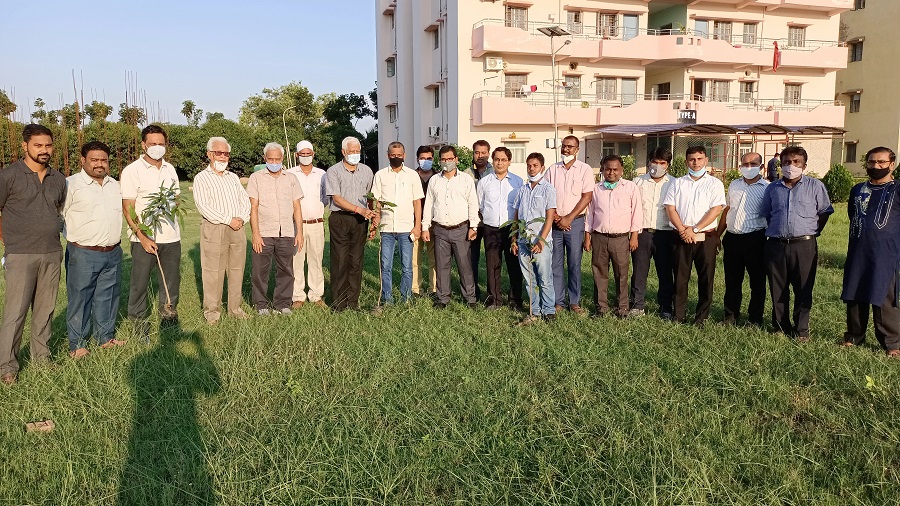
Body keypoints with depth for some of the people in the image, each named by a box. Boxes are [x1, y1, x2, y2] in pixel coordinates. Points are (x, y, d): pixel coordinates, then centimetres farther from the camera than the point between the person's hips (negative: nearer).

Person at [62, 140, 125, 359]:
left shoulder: (115, 185, 13)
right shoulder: (71, 184, -6)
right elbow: (58, 216, -5)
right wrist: (74, 236, -5)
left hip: (113, 253, 6)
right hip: (83, 254, -5)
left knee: (108, 297, 14)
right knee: (79, 298, 3)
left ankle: (106, 337, 27)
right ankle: (77, 344, 14)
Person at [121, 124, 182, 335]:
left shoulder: (170, 169, 12)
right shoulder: (132, 171, -4)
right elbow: (127, 209, -8)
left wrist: (172, 204, -2)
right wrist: (142, 236, -17)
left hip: (171, 237, 5)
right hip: (144, 238, -4)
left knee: (172, 281, 10)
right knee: (140, 284, 3)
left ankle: (169, 315, 26)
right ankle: (139, 324, 17)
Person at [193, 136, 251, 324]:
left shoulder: (233, 177, 19)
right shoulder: (201, 178, 1)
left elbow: (245, 201, 14)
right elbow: (203, 206, -10)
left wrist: (242, 219, -5)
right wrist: (228, 220, -14)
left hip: (237, 229, 5)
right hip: (214, 229, -5)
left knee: (237, 270, 7)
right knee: (213, 272, -3)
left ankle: (235, 308, 17)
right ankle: (212, 310, 7)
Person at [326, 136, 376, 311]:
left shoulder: (366, 171, 12)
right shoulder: (333, 171, -1)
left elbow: (370, 197, 19)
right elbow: (336, 198, -9)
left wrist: (373, 215, 3)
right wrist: (359, 209, -17)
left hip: (360, 221, 3)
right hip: (340, 219, -3)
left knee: (356, 261, 4)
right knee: (340, 261, -4)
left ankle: (353, 301, 11)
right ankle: (338, 303, 3)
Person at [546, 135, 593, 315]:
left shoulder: (585, 169, 1)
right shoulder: (552, 170, 9)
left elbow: (587, 197, -5)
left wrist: (569, 218, -11)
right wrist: (555, 217, -7)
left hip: (575, 222, -2)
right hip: (554, 222, 2)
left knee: (574, 264, 2)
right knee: (555, 263, 4)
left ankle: (575, 302, 11)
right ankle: (558, 302, 11)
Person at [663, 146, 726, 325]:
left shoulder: (714, 183, 3)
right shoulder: (677, 183, 11)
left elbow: (716, 209, -7)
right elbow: (670, 208, 3)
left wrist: (695, 229, -13)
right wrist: (683, 230, -10)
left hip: (706, 238, -2)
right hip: (682, 237, 2)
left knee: (705, 278, 2)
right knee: (680, 277, 5)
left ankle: (701, 317, 12)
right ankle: (678, 316, 13)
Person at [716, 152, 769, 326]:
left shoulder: (767, 188, -3)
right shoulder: (734, 185, 12)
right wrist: (717, 235, 16)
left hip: (755, 240, -4)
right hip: (732, 239, 4)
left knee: (757, 281, 6)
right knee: (732, 280, 11)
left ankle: (755, 318, 16)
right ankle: (730, 315, 22)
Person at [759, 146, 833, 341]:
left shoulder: (815, 186, 3)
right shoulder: (772, 188, 11)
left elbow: (824, 212, 8)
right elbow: (765, 215, 20)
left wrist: (813, 231, 4)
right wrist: (775, 231, 13)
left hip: (804, 246, -2)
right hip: (775, 246, 3)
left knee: (803, 290, 2)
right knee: (777, 289, 7)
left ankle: (801, 330, 11)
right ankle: (781, 326, 19)